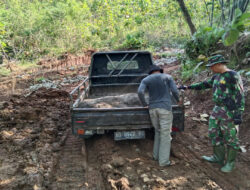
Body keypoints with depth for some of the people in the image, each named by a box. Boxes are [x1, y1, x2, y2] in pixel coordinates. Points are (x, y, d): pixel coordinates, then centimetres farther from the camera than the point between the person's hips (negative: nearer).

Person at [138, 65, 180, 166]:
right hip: (165, 108, -3)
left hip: (153, 109, 3)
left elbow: (140, 92, -10)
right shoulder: (168, 77, 6)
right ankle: (163, 161, 6)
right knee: (165, 134, 4)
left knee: (158, 131, 22)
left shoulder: (145, 80, 8)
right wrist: (178, 100, 17)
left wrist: (144, 104, 6)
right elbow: (174, 91, -4)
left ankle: (156, 155, 25)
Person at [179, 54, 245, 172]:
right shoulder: (217, 77, 12)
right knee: (214, 133, 14)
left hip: (230, 111, -9)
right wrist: (188, 87, 22)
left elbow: (240, 95, -16)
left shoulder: (233, 76, -14)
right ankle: (218, 157, 28)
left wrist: (239, 114, -20)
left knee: (230, 137, 3)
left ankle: (230, 162, 18)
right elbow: (204, 85, 23)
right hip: (218, 109, 9)